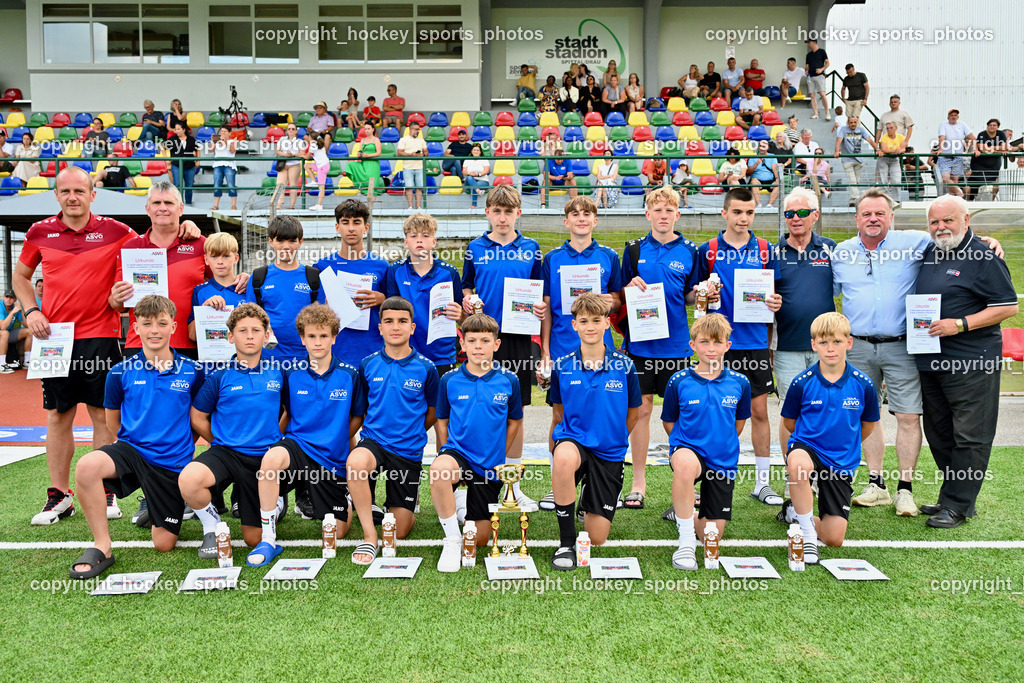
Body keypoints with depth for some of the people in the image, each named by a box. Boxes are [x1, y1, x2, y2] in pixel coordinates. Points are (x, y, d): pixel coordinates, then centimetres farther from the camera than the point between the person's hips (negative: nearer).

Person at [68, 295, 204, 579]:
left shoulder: (192, 372, -3)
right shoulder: (121, 373, 0)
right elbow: (113, 420, 14)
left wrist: (182, 444, 8)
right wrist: (137, 437, 10)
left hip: (173, 462, 0)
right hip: (132, 449, 1)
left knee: (164, 544, 1)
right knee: (86, 466, -34)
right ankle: (102, 548, -17)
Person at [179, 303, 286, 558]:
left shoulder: (277, 372, 1)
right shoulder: (219, 376, -3)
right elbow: (197, 418, 5)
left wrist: (274, 438, 9)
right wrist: (223, 443, 5)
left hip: (264, 459, 1)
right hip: (226, 452, 0)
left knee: (253, 539, 5)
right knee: (188, 479, -35)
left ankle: (276, 501, 38)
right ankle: (212, 525, -5)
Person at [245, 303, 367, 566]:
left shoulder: (349, 375, -3)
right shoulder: (292, 375, -1)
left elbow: (357, 417, 9)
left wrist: (336, 441, 5)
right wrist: (282, 437, 1)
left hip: (332, 459, 0)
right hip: (297, 445, 0)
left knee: (338, 532, 1)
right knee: (271, 458, -38)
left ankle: (345, 498, 37)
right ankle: (268, 540, -23)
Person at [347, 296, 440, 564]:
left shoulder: (425, 368, -4)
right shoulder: (367, 365, 0)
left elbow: (432, 412, 9)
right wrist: (377, 429, 9)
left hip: (409, 450, 0)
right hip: (373, 441, 0)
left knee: (400, 530, 1)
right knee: (355, 462, -38)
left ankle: (405, 498, 38)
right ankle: (369, 535, -20)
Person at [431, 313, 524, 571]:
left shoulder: (509, 381, -3)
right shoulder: (449, 380, -3)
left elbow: (514, 422, 10)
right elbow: (442, 422, 9)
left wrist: (499, 457, 8)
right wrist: (448, 455, 2)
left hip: (490, 465, 1)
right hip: (457, 453, -1)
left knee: (479, 540, 5)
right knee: (439, 469, -40)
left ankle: (469, 508, 40)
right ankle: (452, 539, -19)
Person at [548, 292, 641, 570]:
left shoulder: (624, 366, -6)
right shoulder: (562, 367, -5)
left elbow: (633, 412, 9)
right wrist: (578, 433, 11)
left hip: (610, 452, 1)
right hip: (573, 440, -1)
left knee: (597, 539, 1)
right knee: (564, 457, -42)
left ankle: (587, 501, 40)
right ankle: (566, 542, -22)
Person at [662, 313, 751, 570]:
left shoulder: (739, 383, -2)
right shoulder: (679, 381, -7)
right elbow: (669, 422, 5)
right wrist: (687, 443, 0)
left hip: (723, 460, 3)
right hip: (688, 449, -2)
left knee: (712, 536, 2)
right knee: (685, 463, -42)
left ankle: (697, 516, 41)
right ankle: (686, 541, -24)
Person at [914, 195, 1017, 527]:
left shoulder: (984, 257, -7)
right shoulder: (926, 253, 12)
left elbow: (1008, 306, -10)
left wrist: (960, 325, -18)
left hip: (972, 362, -7)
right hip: (930, 360, 7)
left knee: (970, 437, -2)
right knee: (938, 434, 14)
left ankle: (958, 505, 6)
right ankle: (951, 495, 27)